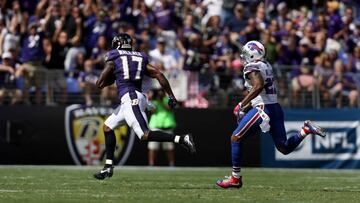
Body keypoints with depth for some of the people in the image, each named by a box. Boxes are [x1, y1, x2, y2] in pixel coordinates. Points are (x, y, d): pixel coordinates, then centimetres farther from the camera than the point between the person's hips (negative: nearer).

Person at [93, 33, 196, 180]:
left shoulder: (113, 59, 5)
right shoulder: (140, 59, 19)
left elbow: (100, 84, 7)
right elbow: (158, 74, 8)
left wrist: (111, 78, 29)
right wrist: (171, 96, 7)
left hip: (129, 98, -8)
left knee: (145, 135, -17)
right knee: (107, 127, 20)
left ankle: (182, 139, -29)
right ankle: (108, 167, 21)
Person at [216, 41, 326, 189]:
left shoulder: (252, 68, -8)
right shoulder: (266, 66, 19)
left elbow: (258, 86, -26)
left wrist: (242, 104, -20)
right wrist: (247, 106, 24)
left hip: (263, 109, -9)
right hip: (276, 108, 9)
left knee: (235, 139, 1)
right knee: (284, 148, 13)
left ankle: (235, 179, 3)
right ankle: (306, 129, -5)